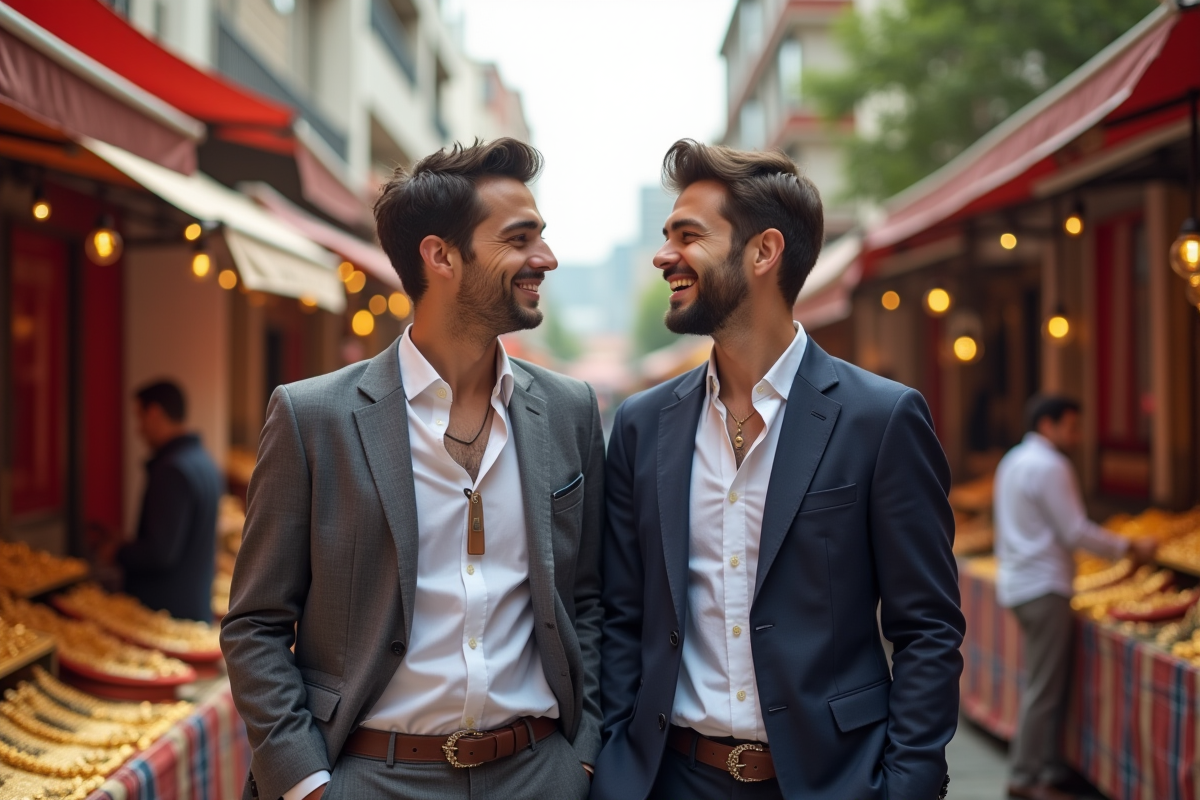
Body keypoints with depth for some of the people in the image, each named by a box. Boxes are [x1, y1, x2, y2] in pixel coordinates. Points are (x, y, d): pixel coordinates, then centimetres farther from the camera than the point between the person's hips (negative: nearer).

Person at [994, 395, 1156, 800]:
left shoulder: (1013, 461, 16)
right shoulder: (1049, 467, -14)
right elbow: (1076, 532, -15)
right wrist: (1130, 547, -7)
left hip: (1019, 583, 10)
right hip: (1044, 587, -10)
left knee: (1047, 684, 13)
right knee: (1044, 688, -6)